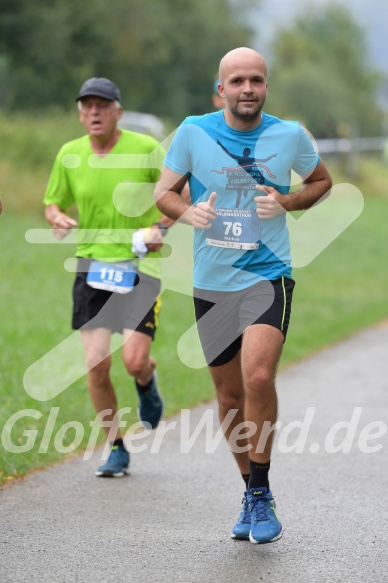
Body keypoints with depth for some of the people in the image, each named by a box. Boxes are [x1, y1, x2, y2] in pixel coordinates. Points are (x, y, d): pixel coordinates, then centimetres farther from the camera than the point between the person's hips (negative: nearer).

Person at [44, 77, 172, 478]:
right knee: (96, 365, -6)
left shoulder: (146, 148, -6)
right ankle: (116, 450, 12)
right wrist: (58, 218, -7)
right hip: (91, 264, 3)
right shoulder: (69, 155, 4)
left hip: (140, 265, -3)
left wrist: (161, 227, -13)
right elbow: (53, 203, 16)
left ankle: (147, 385, 26)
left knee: (134, 360, -14)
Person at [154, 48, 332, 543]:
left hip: (268, 276, -2)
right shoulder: (194, 131, -2)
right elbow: (163, 192, 5)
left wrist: (286, 202, -6)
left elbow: (322, 181, 15)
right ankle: (251, 493, 29)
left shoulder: (289, 135, -2)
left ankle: (262, 496, -9)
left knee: (259, 377, -23)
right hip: (211, 283, 2)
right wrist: (190, 212, -18)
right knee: (229, 396, 10)